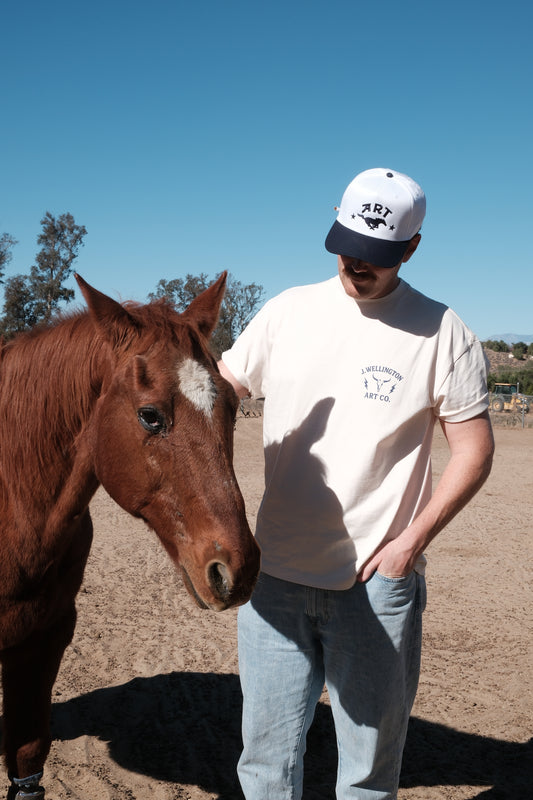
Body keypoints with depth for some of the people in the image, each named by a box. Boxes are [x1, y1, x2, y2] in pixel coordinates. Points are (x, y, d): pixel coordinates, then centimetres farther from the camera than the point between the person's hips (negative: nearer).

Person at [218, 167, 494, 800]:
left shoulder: (441, 333, -4)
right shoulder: (287, 312, 4)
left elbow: (474, 449, -2)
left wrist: (414, 539, -11)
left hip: (377, 581, -2)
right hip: (275, 575, 3)